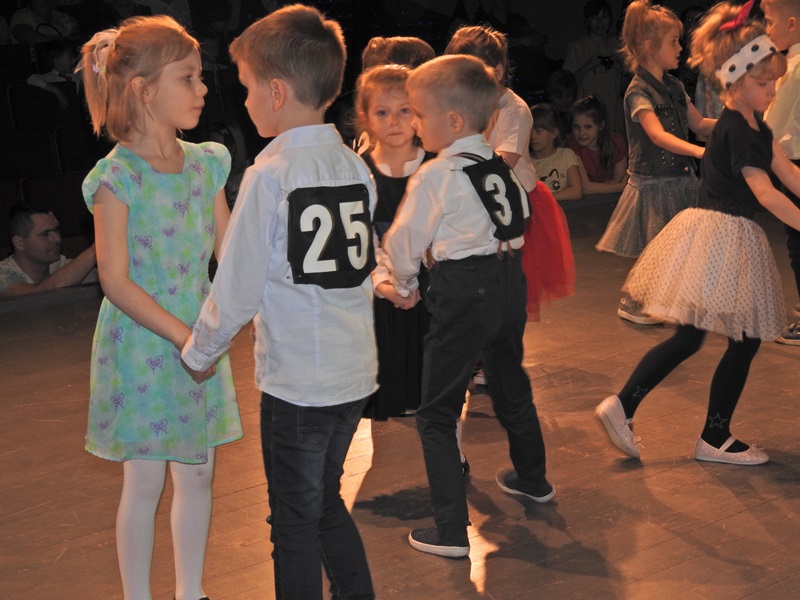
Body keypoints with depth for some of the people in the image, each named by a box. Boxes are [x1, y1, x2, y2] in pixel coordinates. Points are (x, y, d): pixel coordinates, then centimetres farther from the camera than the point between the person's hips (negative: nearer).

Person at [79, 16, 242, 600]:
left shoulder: (205, 163, 4)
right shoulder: (118, 175, -14)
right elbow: (116, 280, -17)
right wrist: (182, 335, -21)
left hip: (200, 341, 6)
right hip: (141, 346, -6)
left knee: (197, 475, 13)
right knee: (145, 482, 5)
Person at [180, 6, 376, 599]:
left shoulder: (270, 175, -16)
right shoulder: (355, 165, 3)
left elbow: (237, 288, -12)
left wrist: (199, 353, 3)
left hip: (297, 381, -7)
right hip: (356, 371, 7)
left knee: (295, 521, 7)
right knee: (326, 501, 22)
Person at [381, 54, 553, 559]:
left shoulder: (436, 177, -12)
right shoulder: (504, 167, 6)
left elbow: (404, 243, -3)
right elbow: (520, 222, 13)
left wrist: (403, 283, 16)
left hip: (463, 294, -8)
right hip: (510, 281, 8)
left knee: (438, 413, 1)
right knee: (511, 379, 29)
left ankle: (451, 530, -2)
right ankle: (533, 478, 50)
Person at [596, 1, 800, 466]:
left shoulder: (755, 125, 13)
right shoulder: (736, 131, -18)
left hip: (714, 236, 10)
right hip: (725, 238, -10)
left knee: (688, 338, 12)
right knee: (746, 341, 3)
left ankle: (623, 405, 8)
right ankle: (715, 439, 12)